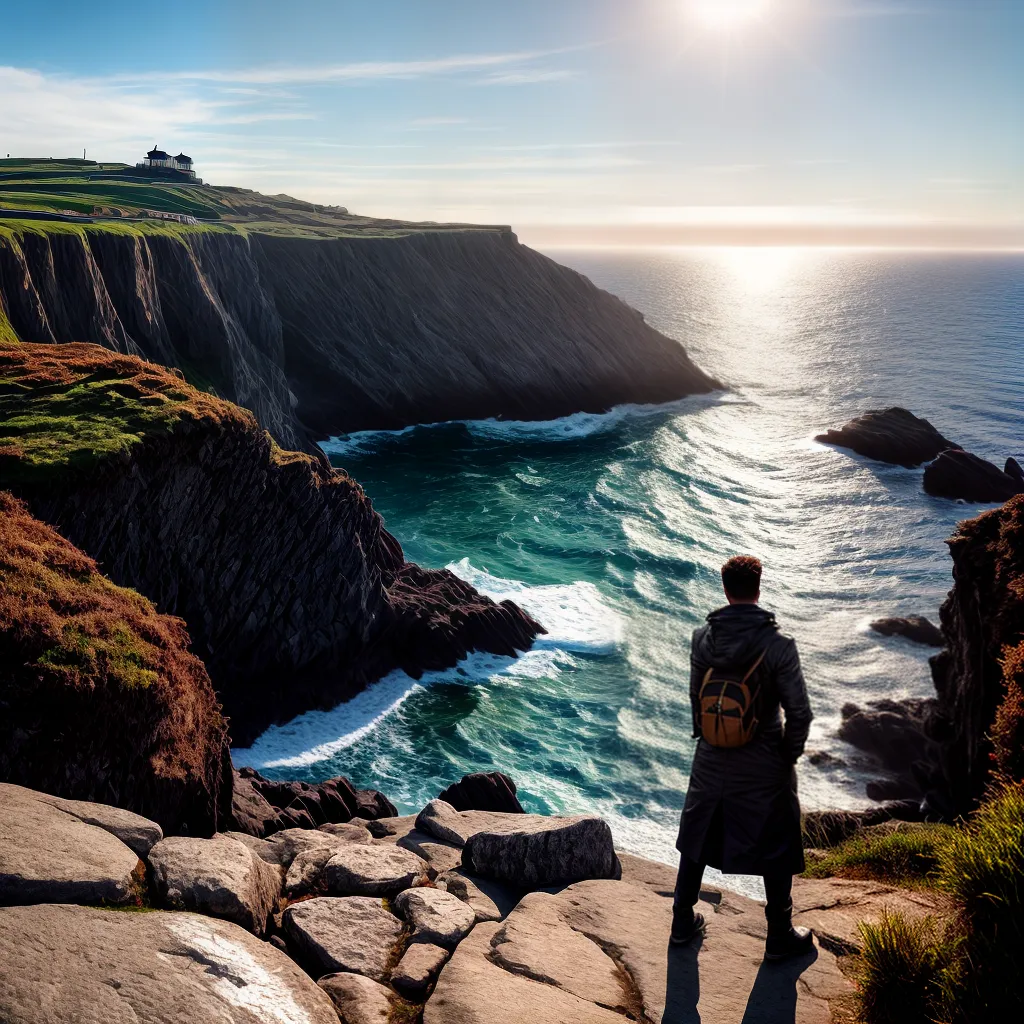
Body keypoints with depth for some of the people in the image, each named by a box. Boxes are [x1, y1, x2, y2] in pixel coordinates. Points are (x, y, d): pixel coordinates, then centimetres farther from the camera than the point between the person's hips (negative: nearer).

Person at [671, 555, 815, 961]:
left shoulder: (702, 638, -9)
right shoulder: (778, 645, -19)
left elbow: (696, 698, 3)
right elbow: (799, 711, -15)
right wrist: (790, 755, 2)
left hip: (711, 764, 3)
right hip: (764, 769, -3)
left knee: (696, 839, 20)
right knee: (776, 850, 14)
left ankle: (683, 922, 32)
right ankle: (780, 937, 26)